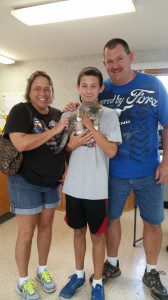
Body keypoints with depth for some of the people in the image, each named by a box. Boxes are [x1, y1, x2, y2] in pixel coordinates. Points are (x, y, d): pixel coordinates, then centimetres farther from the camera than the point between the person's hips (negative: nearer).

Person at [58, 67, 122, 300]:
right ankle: (79, 275, 41)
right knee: (78, 230, 19)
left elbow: (111, 151, -13)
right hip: (73, 185, 4)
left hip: (96, 188, -3)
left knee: (97, 235, 11)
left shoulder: (109, 115, -6)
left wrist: (89, 125, -18)